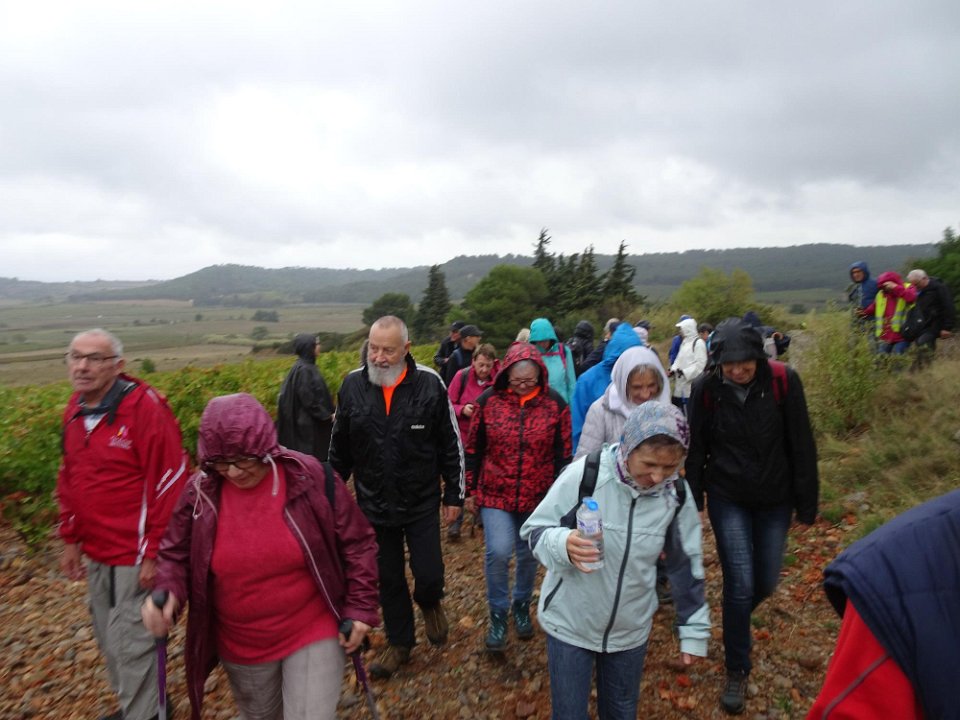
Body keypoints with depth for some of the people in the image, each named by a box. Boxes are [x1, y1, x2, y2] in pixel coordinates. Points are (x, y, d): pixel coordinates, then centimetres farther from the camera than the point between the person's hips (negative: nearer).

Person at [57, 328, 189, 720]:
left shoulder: (145, 407, -19)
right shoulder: (75, 410, 5)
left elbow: (170, 481, -20)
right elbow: (69, 479, 15)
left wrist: (155, 552, -18)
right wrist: (71, 539, 14)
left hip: (135, 556, -8)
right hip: (96, 555, 8)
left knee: (131, 644, 1)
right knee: (109, 639, 21)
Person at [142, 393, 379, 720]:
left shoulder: (312, 478, -19)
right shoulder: (199, 493, -12)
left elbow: (356, 543, -9)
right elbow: (176, 555, 2)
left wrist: (360, 607, -11)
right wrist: (168, 594, -18)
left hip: (313, 634, -3)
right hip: (240, 647, 4)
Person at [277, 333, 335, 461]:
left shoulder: (308, 367, 10)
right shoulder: (303, 370, -19)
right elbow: (309, 400, -22)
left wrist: (327, 414, 15)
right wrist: (328, 416, -18)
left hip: (313, 422, 10)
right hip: (308, 424, -10)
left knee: (313, 457, 14)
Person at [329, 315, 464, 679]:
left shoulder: (429, 384, -14)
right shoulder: (353, 385, -7)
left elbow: (451, 444, -4)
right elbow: (339, 449, 6)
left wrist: (454, 495, -1)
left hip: (422, 504, -2)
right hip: (374, 505, 2)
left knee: (429, 575, 3)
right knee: (388, 580, 15)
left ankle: (429, 603, 40)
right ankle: (400, 642, 39)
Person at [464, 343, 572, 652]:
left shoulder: (554, 403, -8)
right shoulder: (489, 401, -8)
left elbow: (563, 453, 0)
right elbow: (474, 449, 2)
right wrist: (470, 489, 5)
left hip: (538, 496, 1)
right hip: (495, 493, -1)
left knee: (529, 555, 15)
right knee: (498, 552, -12)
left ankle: (521, 606, 41)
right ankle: (498, 613, 14)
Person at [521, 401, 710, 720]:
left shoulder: (676, 493, -11)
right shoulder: (584, 474, -23)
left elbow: (686, 564, 3)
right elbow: (534, 530, -14)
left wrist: (693, 630, 8)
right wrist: (563, 544, -34)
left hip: (631, 629, 3)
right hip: (569, 623, -3)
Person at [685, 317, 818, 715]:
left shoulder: (783, 380, -15)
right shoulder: (705, 388, -14)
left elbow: (801, 445, -7)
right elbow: (695, 449, -4)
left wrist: (806, 503, -2)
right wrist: (692, 503, 1)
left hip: (774, 499, 2)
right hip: (727, 499, -1)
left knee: (766, 582, 14)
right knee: (740, 584, -2)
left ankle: (736, 621, 48)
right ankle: (737, 668, 21)